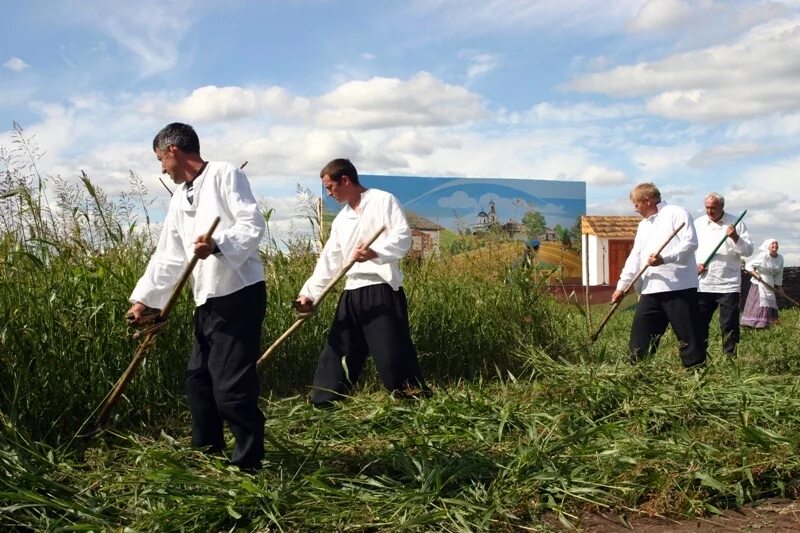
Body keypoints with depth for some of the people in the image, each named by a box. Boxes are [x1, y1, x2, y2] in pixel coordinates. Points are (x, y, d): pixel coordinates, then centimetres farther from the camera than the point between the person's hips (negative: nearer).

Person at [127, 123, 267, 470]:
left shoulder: (225, 175, -7)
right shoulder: (180, 200, 18)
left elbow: (253, 224, -16)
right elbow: (167, 257, 19)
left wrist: (218, 245, -31)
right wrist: (143, 299, 16)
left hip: (240, 294, -9)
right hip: (207, 300, 9)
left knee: (231, 385, -8)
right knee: (198, 378, 17)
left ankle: (248, 461, 5)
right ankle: (206, 451, 32)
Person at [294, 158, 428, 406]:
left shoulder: (382, 200, -2)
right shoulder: (341, 220, 20)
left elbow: (403, 236, -13)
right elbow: (328, 262, 18)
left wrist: (375, 251, -28)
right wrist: (309, 293, 9)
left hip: (381, 289, -7)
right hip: (352, 293, 8)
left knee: (392, 353, -10)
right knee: (337, 351, 12)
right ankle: (324, 402, 22)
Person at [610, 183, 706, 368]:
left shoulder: (676, 213, -2)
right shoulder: (643, 225, 23)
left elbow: (690, 242, -14)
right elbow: (635, 258, 22)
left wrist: (664, 258, -23)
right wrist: (622, 286, 16)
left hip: (679, 287, -8)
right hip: (651, 290, 8)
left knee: (687, 336, -3)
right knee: (640, 335, 5)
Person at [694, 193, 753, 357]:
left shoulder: (736, 222, 1)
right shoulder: (698, 223, 8)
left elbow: (748, 250, -3)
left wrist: (735, 237, -19)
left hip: (728, 284, -2)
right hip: (702, 284, 2)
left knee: (730, 325, 0)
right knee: (699, 323, 5)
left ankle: (731, 358, 8)